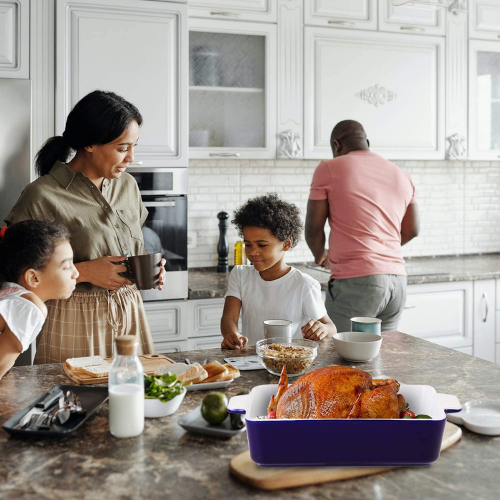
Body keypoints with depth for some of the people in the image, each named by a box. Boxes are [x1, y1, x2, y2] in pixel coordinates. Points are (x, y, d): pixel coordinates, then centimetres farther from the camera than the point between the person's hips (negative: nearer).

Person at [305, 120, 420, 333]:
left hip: (356, 282, -6)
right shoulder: (402, 176, 15)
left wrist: (321, 256, 22)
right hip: (397, 280, 6)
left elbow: (313, 228, 2)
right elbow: (411, 230, 23)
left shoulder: (328, 169, 0)